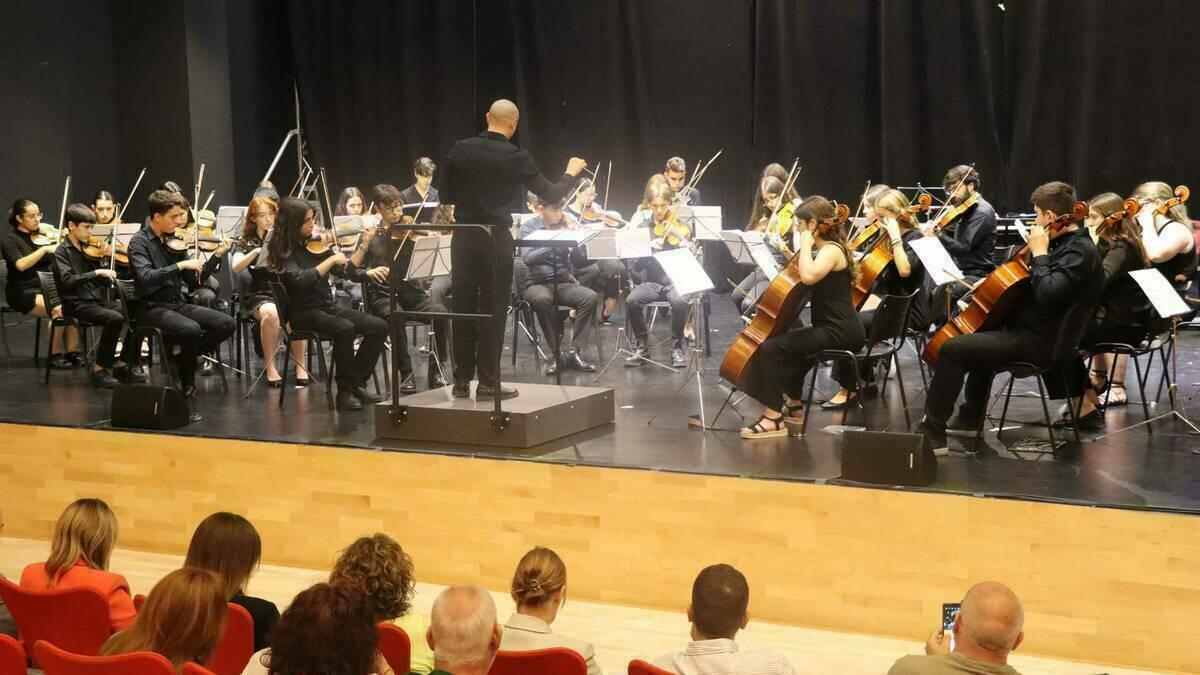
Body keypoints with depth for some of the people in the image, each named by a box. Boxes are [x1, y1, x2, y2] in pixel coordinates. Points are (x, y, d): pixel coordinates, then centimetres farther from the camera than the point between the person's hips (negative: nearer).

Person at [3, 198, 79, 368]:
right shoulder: (9, 239, -4)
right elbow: (20, 265, -22)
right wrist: (45, 249, -28)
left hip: (48, 289, 5)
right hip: (24, 293, -5)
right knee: (58, 309, -30)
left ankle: (72, 352, -19)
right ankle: (55, 355, -14)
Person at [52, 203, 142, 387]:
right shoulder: (62, 252, -6)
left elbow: (104, 282, 12)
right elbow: (67, 281, -23)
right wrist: (97, 273, -27)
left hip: (97, 300, 7)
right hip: (76, 304, -6)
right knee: (115, 319, -30)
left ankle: (121, 366, -2)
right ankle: (99, 370, -18)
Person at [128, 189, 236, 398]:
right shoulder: (139, 242, -7)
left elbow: (195, 277, 12)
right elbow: (145, 277, -25)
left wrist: (217, 255, 1)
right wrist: (180, 265, -26)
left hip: (179, 304, 6)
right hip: (152, 307, -6)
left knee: (228, 324, -11)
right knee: (191, 329, -34)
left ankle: (181, 354, 3)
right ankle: (187, 384, -11)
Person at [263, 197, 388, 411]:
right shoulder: (284, 251, -8)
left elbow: (347, 270, 13)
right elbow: (301, 279, -26)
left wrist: (364, 244, 4)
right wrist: (332, 259, -23)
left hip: (327, 307, 6)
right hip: (303, 313, -6)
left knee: (379, 326, -12)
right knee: (345, 328, -34)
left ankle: (357, 383, -6)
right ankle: (345, 392, -22)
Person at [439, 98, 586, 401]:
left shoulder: (460, 150, -1)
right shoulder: (515, 157, -9)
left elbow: (445, 196, 6)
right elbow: (551, 194, -1)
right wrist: (571, 173, 16)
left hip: (463, 237, 3)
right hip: (496, 239, -3)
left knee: (463, 308, 10)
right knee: (492, 311, 3)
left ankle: (462, 380, 14)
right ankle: (488, 383, 5)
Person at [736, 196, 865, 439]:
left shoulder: (831, 250, -15)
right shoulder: (828, 249, 15)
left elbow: (808, 277, -35)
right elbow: (801, 274, 25)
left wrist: (806, 244, -22)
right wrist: (792, 255, 12)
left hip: (839, 332, -11)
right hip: (833, 328, 11)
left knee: (771, 348, -17)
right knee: (788, 342, 30)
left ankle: (773, 418, -14)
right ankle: (793, 406, 39)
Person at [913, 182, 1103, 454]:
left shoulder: (1079, 250, -19)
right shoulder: (1068, 242, 12)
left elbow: (1047, 294, -33)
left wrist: (1039, 253, -22)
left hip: (1040, 341, -11)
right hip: (1035, 330, 11)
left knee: (952, 349, -18)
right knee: (980, 336, 34)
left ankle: (932, 434, -14)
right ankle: (969, 419, 38)